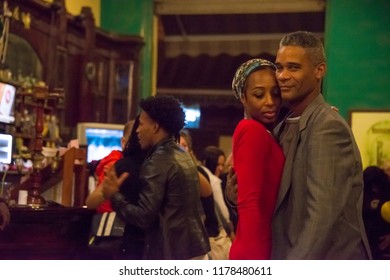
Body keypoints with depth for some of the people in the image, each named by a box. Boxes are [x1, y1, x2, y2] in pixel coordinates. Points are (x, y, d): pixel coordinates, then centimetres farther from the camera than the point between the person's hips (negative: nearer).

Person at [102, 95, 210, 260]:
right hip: (195, 250, 9)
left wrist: (114, 196, -4)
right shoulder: (183, 156, 13)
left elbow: (143, 217, -18)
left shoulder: (158, 162, -14)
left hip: (171, 256, -9)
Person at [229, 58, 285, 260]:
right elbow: (248, 203, -19)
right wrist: (258, 262, -22)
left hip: (266, 249, 9)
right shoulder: (252, 131, -12)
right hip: (257, 252, -9)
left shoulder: (263, 134, 15)